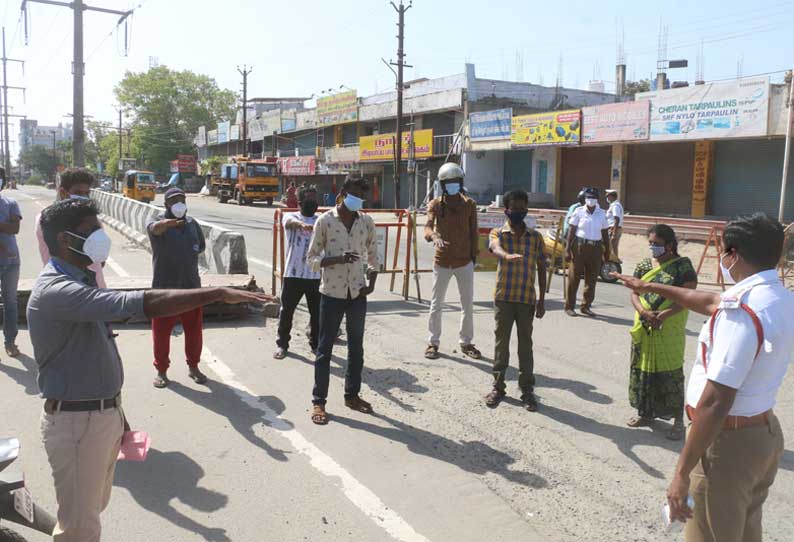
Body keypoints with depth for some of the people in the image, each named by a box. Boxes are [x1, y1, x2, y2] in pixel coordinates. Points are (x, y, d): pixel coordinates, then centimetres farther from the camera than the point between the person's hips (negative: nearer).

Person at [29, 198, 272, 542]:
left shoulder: (79, 280, 9)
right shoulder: (56, 291, -25)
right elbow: (138, 304, -38)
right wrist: (217, 293, -38)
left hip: (104, 412, 10)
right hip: (76, 422, -10)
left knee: (93, 507, 24)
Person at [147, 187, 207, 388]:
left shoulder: (192, 223, 9)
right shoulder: (159, 222, -6)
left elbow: (201, 247, 22)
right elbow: (154, 228, -33)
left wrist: (185, 256, 4)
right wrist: (168, 223, -56)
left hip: (191, 284, 4)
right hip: (164, 286, -4)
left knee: (194, 328, 10)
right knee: (161, 330, 5)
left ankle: (193, 367, 28)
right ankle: (161, 370, 20)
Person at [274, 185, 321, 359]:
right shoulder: (291, 216, 0)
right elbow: (290, 222, -26)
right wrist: (302, 224, -51)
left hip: (316, 275, 3)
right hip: (293, 274, -2)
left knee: (317, 312, 9)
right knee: (286, 311, 6)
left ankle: (315, 343, 26)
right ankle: (282, 344, 21)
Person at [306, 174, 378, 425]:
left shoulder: (367, 222, 2)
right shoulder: (324, 221, -8)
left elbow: (373, 254, 13)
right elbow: (312, 258, -6)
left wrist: (371, 283, -1)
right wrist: (338, 259, -23)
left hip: (357, 293, 4)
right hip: (332, 293, -4)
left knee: (356, 346, 13)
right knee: (325, 348, 3)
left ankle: (352, 394, 28)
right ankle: (318, 401, 13)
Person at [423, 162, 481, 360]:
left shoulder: (469, 204, -1)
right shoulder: (435, 204, -6)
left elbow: (474, 232, 5)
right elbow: (427, 226, -22)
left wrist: (474, 254, 3)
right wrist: (434, 236, -44)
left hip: (465, 262, 1)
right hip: (442, 262, -1)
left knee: (468, 305, 9)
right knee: (436, 305, 7)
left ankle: (466, 342, 23)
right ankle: (433, 342, 19)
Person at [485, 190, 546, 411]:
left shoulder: (535, 237, 5)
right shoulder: (498, 233, -2)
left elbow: (541, 268, 8)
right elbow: (496, 248, -26)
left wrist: (542, 299, 4)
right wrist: (507, 255, -50)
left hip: (527, 299, 1)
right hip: (503, 297, -1)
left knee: (526, 345, 7)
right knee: (501, 343, 8)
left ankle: (527, 389, 16)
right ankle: (498, 386, 20)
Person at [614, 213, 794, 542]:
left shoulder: (742, 311, -26)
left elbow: (715, 402, -29)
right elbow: (711, 302, 21)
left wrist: (682, 473, -24)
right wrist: (652, 287, 31)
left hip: (729, 441, -9)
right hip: (765, 432, 9)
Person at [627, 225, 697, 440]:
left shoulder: (683, 266, -6)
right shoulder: (644, 265, 8)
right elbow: (634, 293, 4)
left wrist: (663, 315, -22)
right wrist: (644, 312, -15)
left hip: (670, 331, -5)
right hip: (644, 329, 5)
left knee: (670, 374, -2)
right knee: (643, 370, 13)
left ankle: (678, 421, 9)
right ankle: (646, 413, 29)